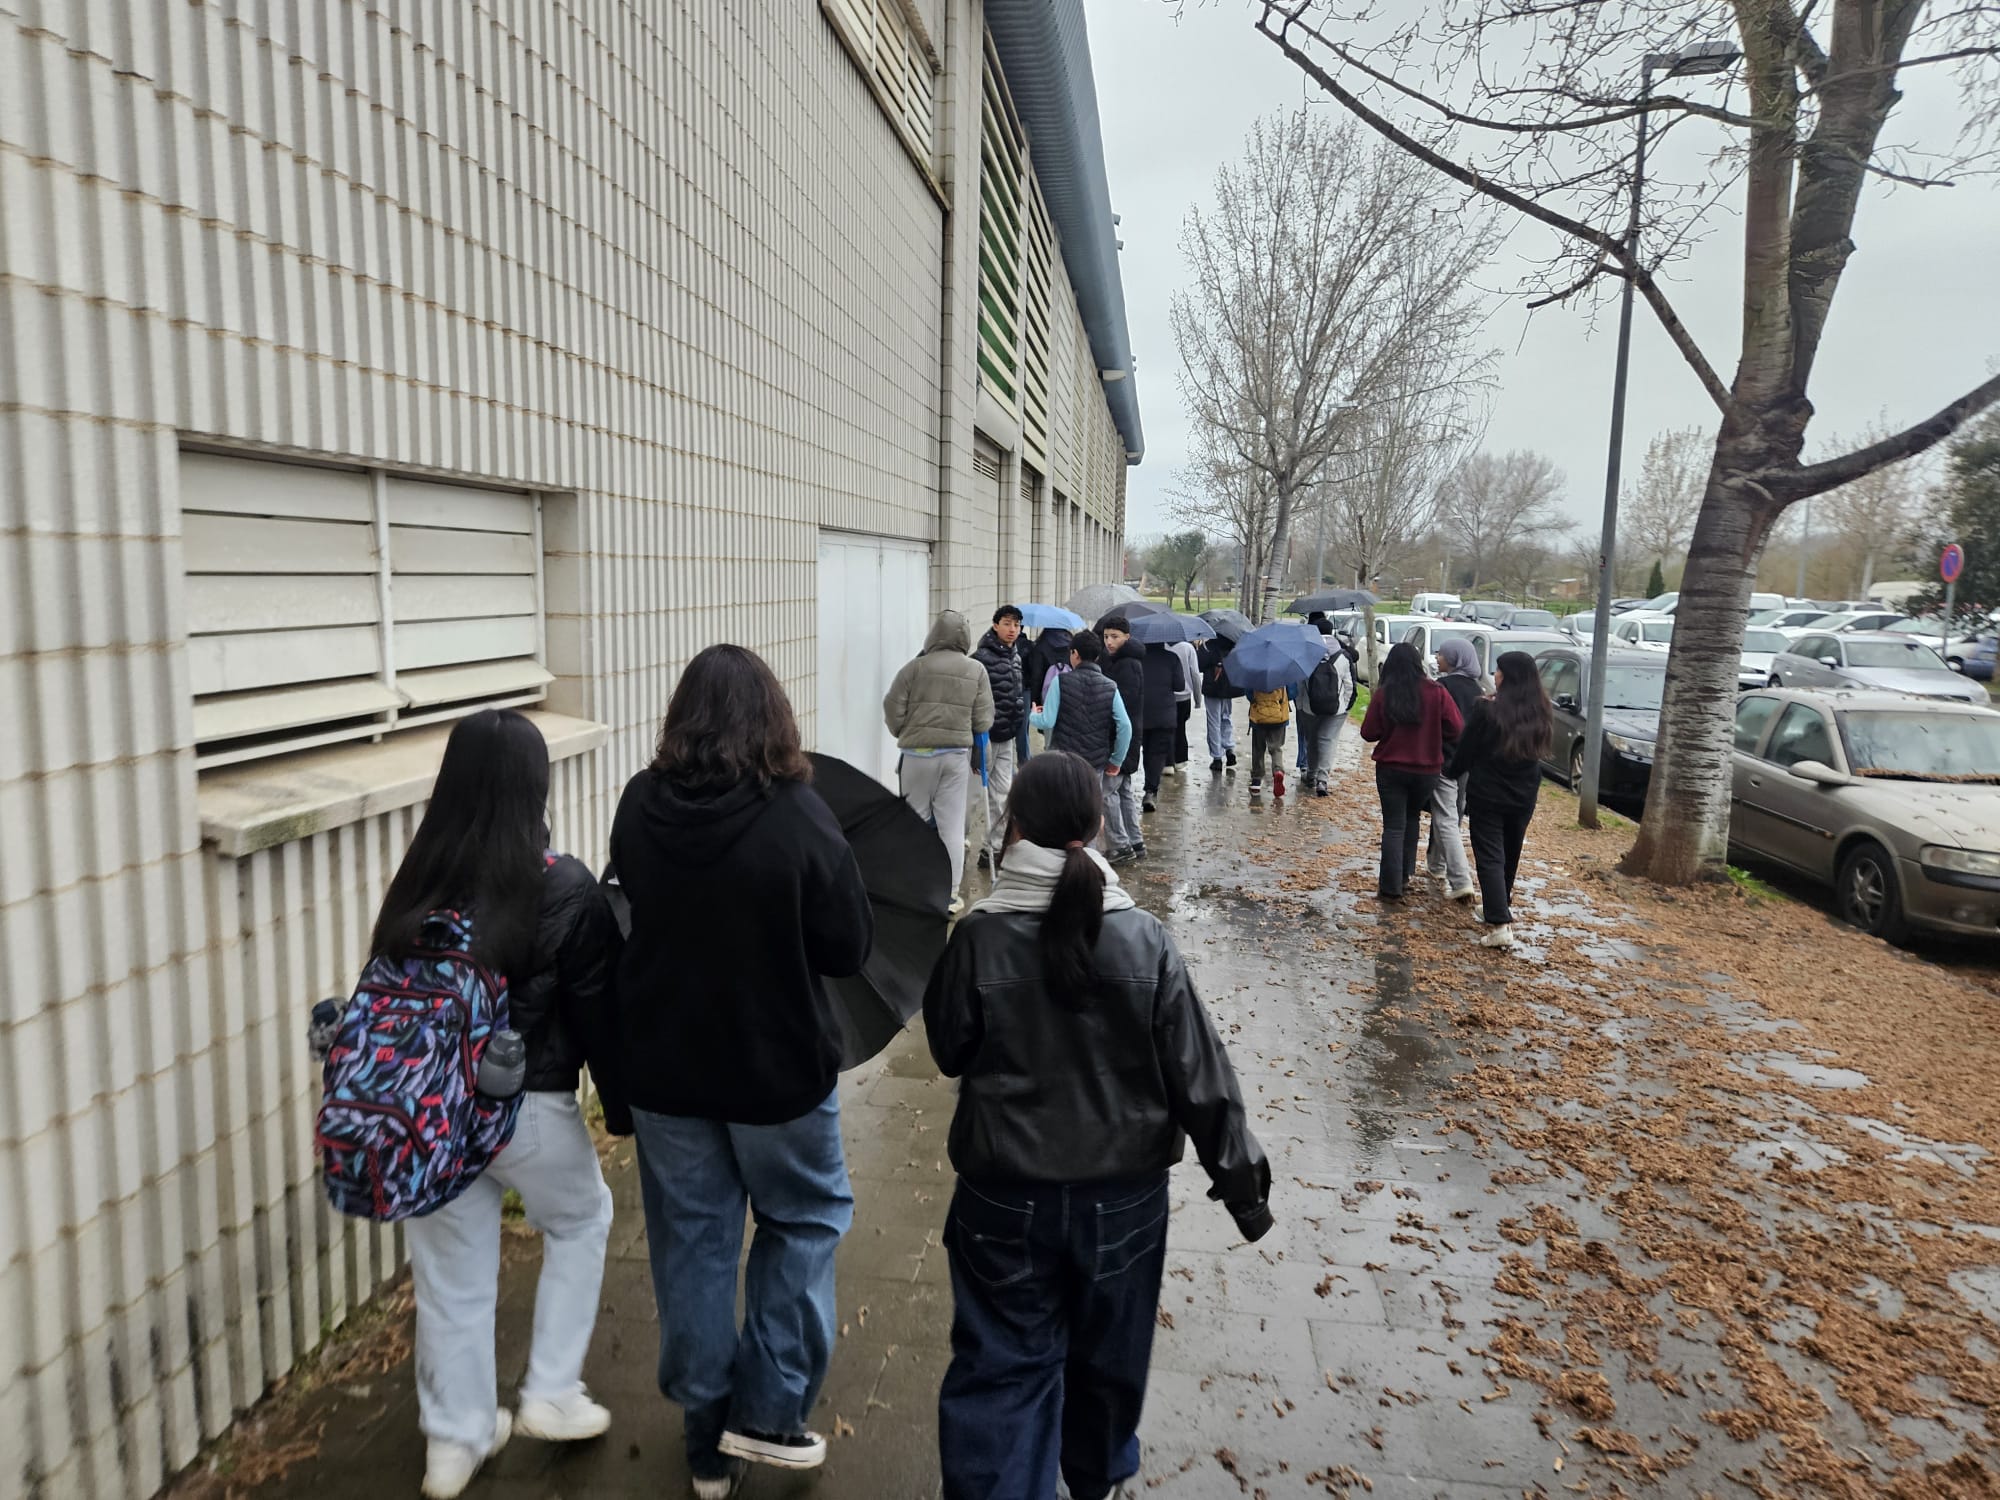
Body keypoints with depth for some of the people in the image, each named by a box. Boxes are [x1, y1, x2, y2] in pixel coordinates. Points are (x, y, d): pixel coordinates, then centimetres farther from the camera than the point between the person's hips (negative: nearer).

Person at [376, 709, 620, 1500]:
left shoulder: (416, 881, -7)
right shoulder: (564, 889, -18)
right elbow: (594, 1010, -12)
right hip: (528, 1106, -3)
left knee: (451, 1270, 19)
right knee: (580, 1223, 25)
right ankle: (550, 1394, 29)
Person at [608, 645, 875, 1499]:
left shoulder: (638, 807, -10)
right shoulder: (796, 814, -21)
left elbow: (630, 915, 5)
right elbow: (849, 947, -13)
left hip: (662, 1063, 4)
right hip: (778, 1065, -3)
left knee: (691, 1238, 17)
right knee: (804, 1218, 20)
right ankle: (767, 1412, 21)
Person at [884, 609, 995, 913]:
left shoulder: (916, 667, -6)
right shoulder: (977, 670, -1)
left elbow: (893, 710, -4)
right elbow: (984, 720, -1)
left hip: (918, 753, -1)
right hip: (957, 754, 1)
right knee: (952, 826, 6)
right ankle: (950, 893, 10)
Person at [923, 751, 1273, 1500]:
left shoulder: (979, 937, -17)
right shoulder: (1145, 940, -14)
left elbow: (949, 1051, -3)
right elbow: (1199, 1075, -9)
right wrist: (1241, 1176, 1)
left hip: (1006, 1198, -2)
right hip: (1124, 1195, 2)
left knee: (1002, 1368, 12)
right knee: (1105, 1357, 25)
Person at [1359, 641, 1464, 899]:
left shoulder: (1382, 694, -11)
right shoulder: (1436, 693, -9)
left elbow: (1368, 733, -6)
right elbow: (1456, 729, -8)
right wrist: (1430, 731, 10)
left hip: (1390, 769, -1)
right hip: (1427, 769, 2)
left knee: (1393, 826, 4)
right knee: (1412, 819, 22)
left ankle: (1391, 886, 1)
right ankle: (1404, 876, 27)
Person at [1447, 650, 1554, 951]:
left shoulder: (1487, 710, -17)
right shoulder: (1540, 714, -1)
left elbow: (1465, 750, -7)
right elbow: (1538, 751, 12)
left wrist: (1455, 770, 9)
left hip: (1486, 795, -5)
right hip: (1523, 797, 5)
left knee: (1490, 857, -3)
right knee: (1511, 854, 21)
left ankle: (1499, 923, -13)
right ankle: (1502, 904, 39)